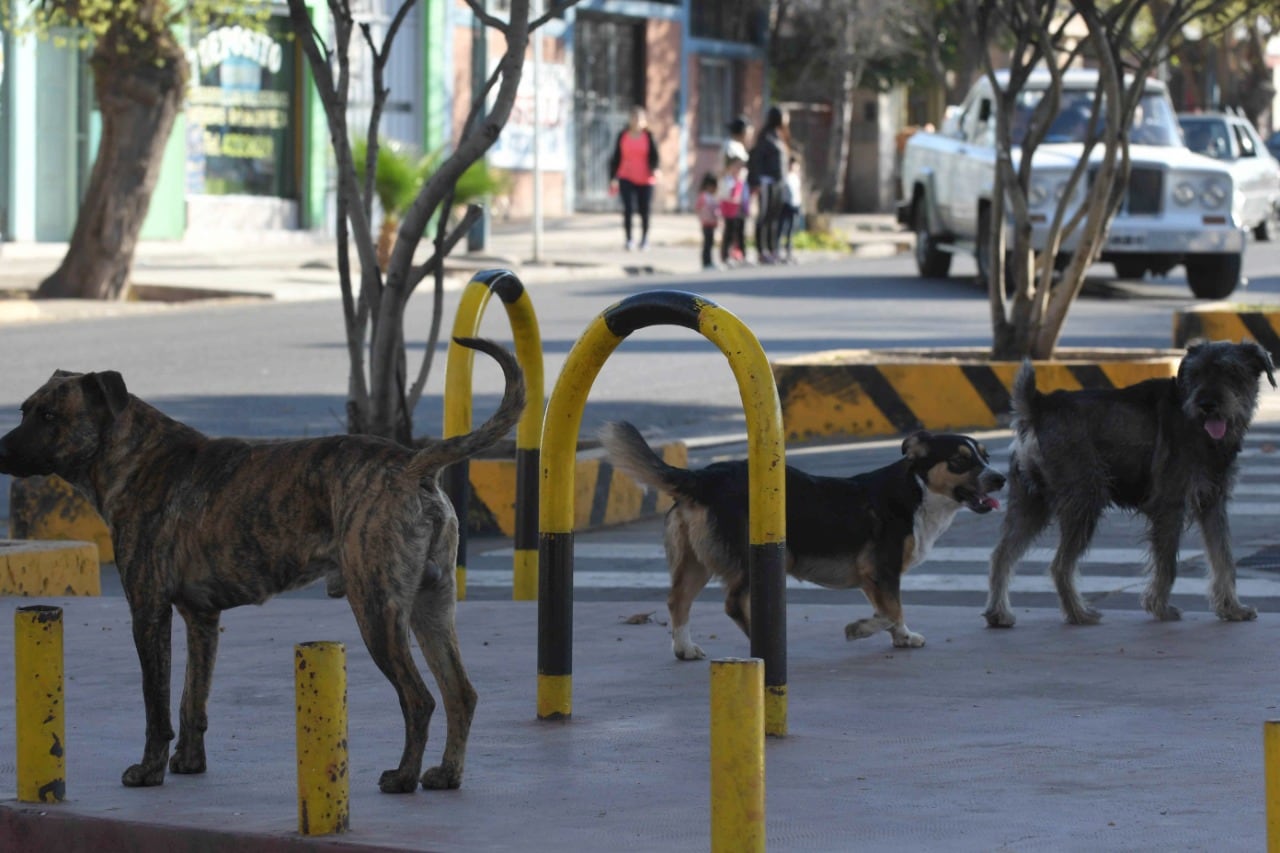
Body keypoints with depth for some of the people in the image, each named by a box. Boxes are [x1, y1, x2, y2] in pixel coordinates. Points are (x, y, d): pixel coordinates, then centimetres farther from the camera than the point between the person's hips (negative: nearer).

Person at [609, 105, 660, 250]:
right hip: (626, 178, 0)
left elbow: (654, 155, -7)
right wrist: (613, 178, 5)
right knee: (628, 208, -15)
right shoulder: (623, 136, 3)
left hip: (645, 180, 0)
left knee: (644, 210, 5)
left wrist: (655, 169, -27)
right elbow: (616, 157, 8)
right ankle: (629, 239, -7)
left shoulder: (648, 136, 0)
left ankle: (645, 237, 29)